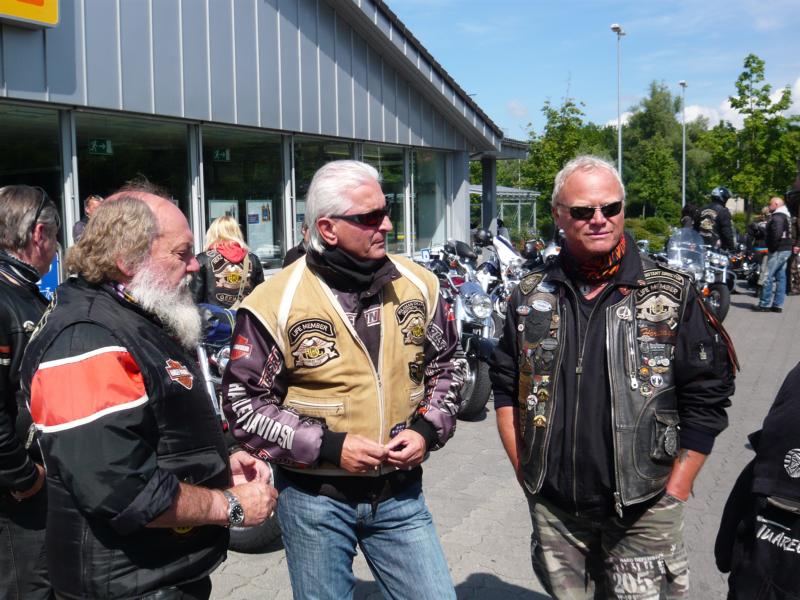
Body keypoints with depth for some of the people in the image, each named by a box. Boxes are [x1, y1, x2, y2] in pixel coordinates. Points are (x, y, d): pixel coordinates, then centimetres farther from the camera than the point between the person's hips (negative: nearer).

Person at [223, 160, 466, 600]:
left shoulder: (418, 284, -1)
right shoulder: (276, 303, -14)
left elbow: (448, 364, 12)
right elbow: (243, 403, -10)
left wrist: (427, 430, -4)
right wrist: (328, 447, -17)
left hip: (400, 493, 3)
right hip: (316, 499, -3)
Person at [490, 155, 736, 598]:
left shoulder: (673, 295, -4)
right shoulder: (530, 296, 3)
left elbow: (706, 398, -4)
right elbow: (506, 388, 10)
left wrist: (674, 492, -6)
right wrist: (525, 472, 5)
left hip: (644, 511, -2)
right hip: (553, 507, 3)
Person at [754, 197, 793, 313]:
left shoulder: (777, 216, -14)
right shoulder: (786, 216, 18)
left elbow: (777, 233, -26)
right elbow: (788, 233, 20)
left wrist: (772, 246, -16)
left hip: (778, 251, -10)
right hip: (786, 250, 10)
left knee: (768, 277, -7)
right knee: (780, 277, 10)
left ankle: (764, 304, -5)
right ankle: (778, 304, 12)